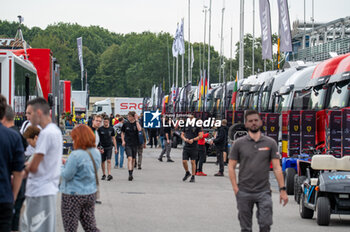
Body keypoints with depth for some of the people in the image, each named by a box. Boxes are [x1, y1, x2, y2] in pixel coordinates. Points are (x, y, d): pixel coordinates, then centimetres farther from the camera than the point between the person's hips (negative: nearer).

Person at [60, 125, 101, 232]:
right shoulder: (96, 153, 2)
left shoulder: (76, 155, -22)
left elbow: (67, 176, -18)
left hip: (73, 195, -7)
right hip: (91, 194, 7)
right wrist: (67, 163, 12)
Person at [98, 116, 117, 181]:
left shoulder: (111, 129, 4)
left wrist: (115, 148, 8)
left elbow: (113, 139, 10)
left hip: (109, 147, 0)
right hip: (102, 147, 0)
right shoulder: (100, 129, -1)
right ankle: (104, 174, 19)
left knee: (108, 160, -12)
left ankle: (109, 174, -17)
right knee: (103, 161, 7)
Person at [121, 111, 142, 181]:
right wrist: (123, 141, 2)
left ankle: (131, 173, 25)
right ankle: (130, 174, -23)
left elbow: (139, 129, -23)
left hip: (135, 144, 1)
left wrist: (136, 120, -18)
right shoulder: (125, 124, 3)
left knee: (133, 159, 11)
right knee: (129, 158, -15)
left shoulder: (136, 123, -1)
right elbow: (122, 133, 15)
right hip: (127, 144, -1)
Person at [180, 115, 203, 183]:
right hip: (186, 146, 3)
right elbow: (182, 135, 16)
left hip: (193, 147, -3)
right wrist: (185, 139, -5)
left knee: (193, 162, 0)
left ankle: (193, 177, 9)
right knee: (184, 161, -2)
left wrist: (193, 140, -14)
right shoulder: (186, 126, 11)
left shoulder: (197, 126, -1)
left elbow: (200, 136, -5)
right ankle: (187, 173, 23)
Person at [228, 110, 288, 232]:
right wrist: (236, 189, -6)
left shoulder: (270, 143, 4)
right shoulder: (238, 144, 2)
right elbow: (231, 167, 3)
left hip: (263, 192, 0)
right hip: (244, 193, 0)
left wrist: (282, 190, -3)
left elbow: (277, 168, 3)